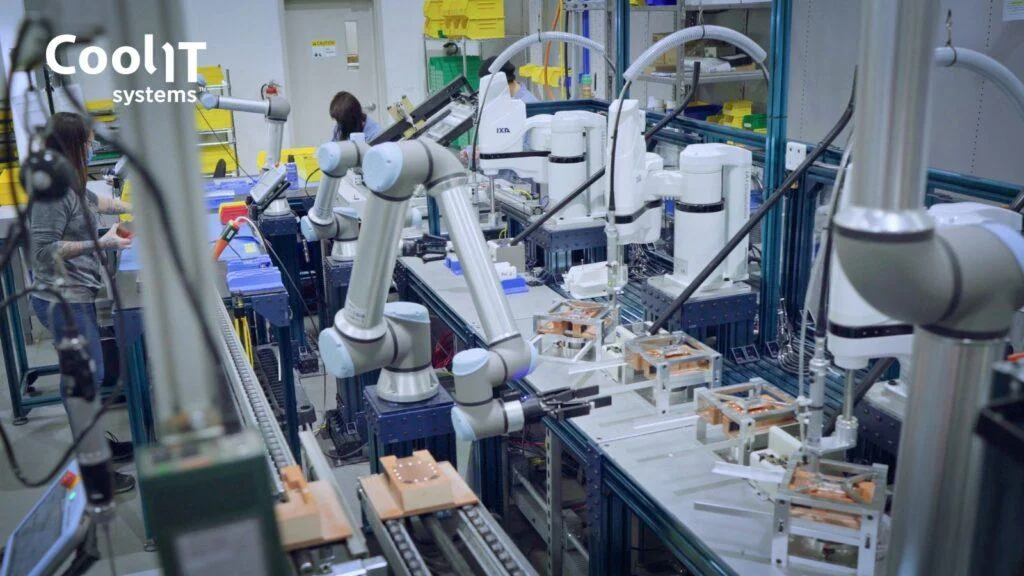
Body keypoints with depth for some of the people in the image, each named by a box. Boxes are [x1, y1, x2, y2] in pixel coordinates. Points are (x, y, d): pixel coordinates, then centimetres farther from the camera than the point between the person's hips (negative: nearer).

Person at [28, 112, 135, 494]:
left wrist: (136, 211, 40)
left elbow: (96, 201, 31)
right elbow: (44, 249, -23)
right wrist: (101, 244, -23)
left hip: (78, 296, 10)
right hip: (62, 301, -10)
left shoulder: (69, 185, 9)